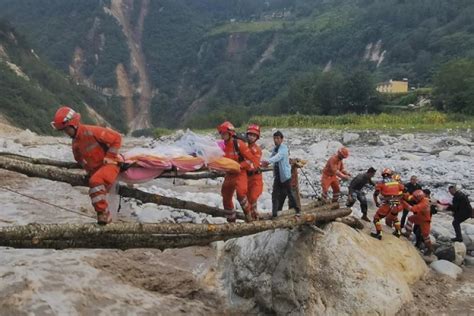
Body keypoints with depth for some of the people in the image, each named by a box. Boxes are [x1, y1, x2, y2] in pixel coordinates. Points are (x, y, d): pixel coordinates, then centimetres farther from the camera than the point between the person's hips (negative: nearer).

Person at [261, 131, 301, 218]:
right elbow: (272, 158, 3)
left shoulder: (284, 148, -15)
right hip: (277, 175, 6)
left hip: (285, 174, -6)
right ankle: (274, 213, 7)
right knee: (275, 194, 2)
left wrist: (268, 161, -50)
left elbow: (278, 156, -33)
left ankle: (297, 210, 21)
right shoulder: (274, 149, 10)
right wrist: (265, 163, -18)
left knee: (289, 192, 4)